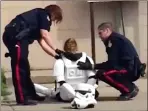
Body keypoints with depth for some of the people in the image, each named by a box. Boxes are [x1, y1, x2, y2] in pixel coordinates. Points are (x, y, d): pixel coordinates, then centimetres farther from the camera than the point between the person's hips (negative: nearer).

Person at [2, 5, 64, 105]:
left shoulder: (39, 19, 32)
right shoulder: (44, 14, 7)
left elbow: (42, 42, 25)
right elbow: (45, 35, -7)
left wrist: (55, 55, 19)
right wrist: (56, 50, -3)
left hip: (12, 36, 10)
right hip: (15, 36, -10)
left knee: (24, 67, 15)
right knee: (19, 66, -9)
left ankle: (31, 94, 23)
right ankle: (22, 98, -8)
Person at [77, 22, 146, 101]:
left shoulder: (115, 40, -14)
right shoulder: (114, 39, 16)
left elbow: (112, 63, -18)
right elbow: (113, 62, 16)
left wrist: (92, 66, -17)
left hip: (131, 69, -10)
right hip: (128, 68, 10)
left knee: (102, 73, -23)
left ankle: (130, 89, -9)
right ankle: (130, 87, 10)